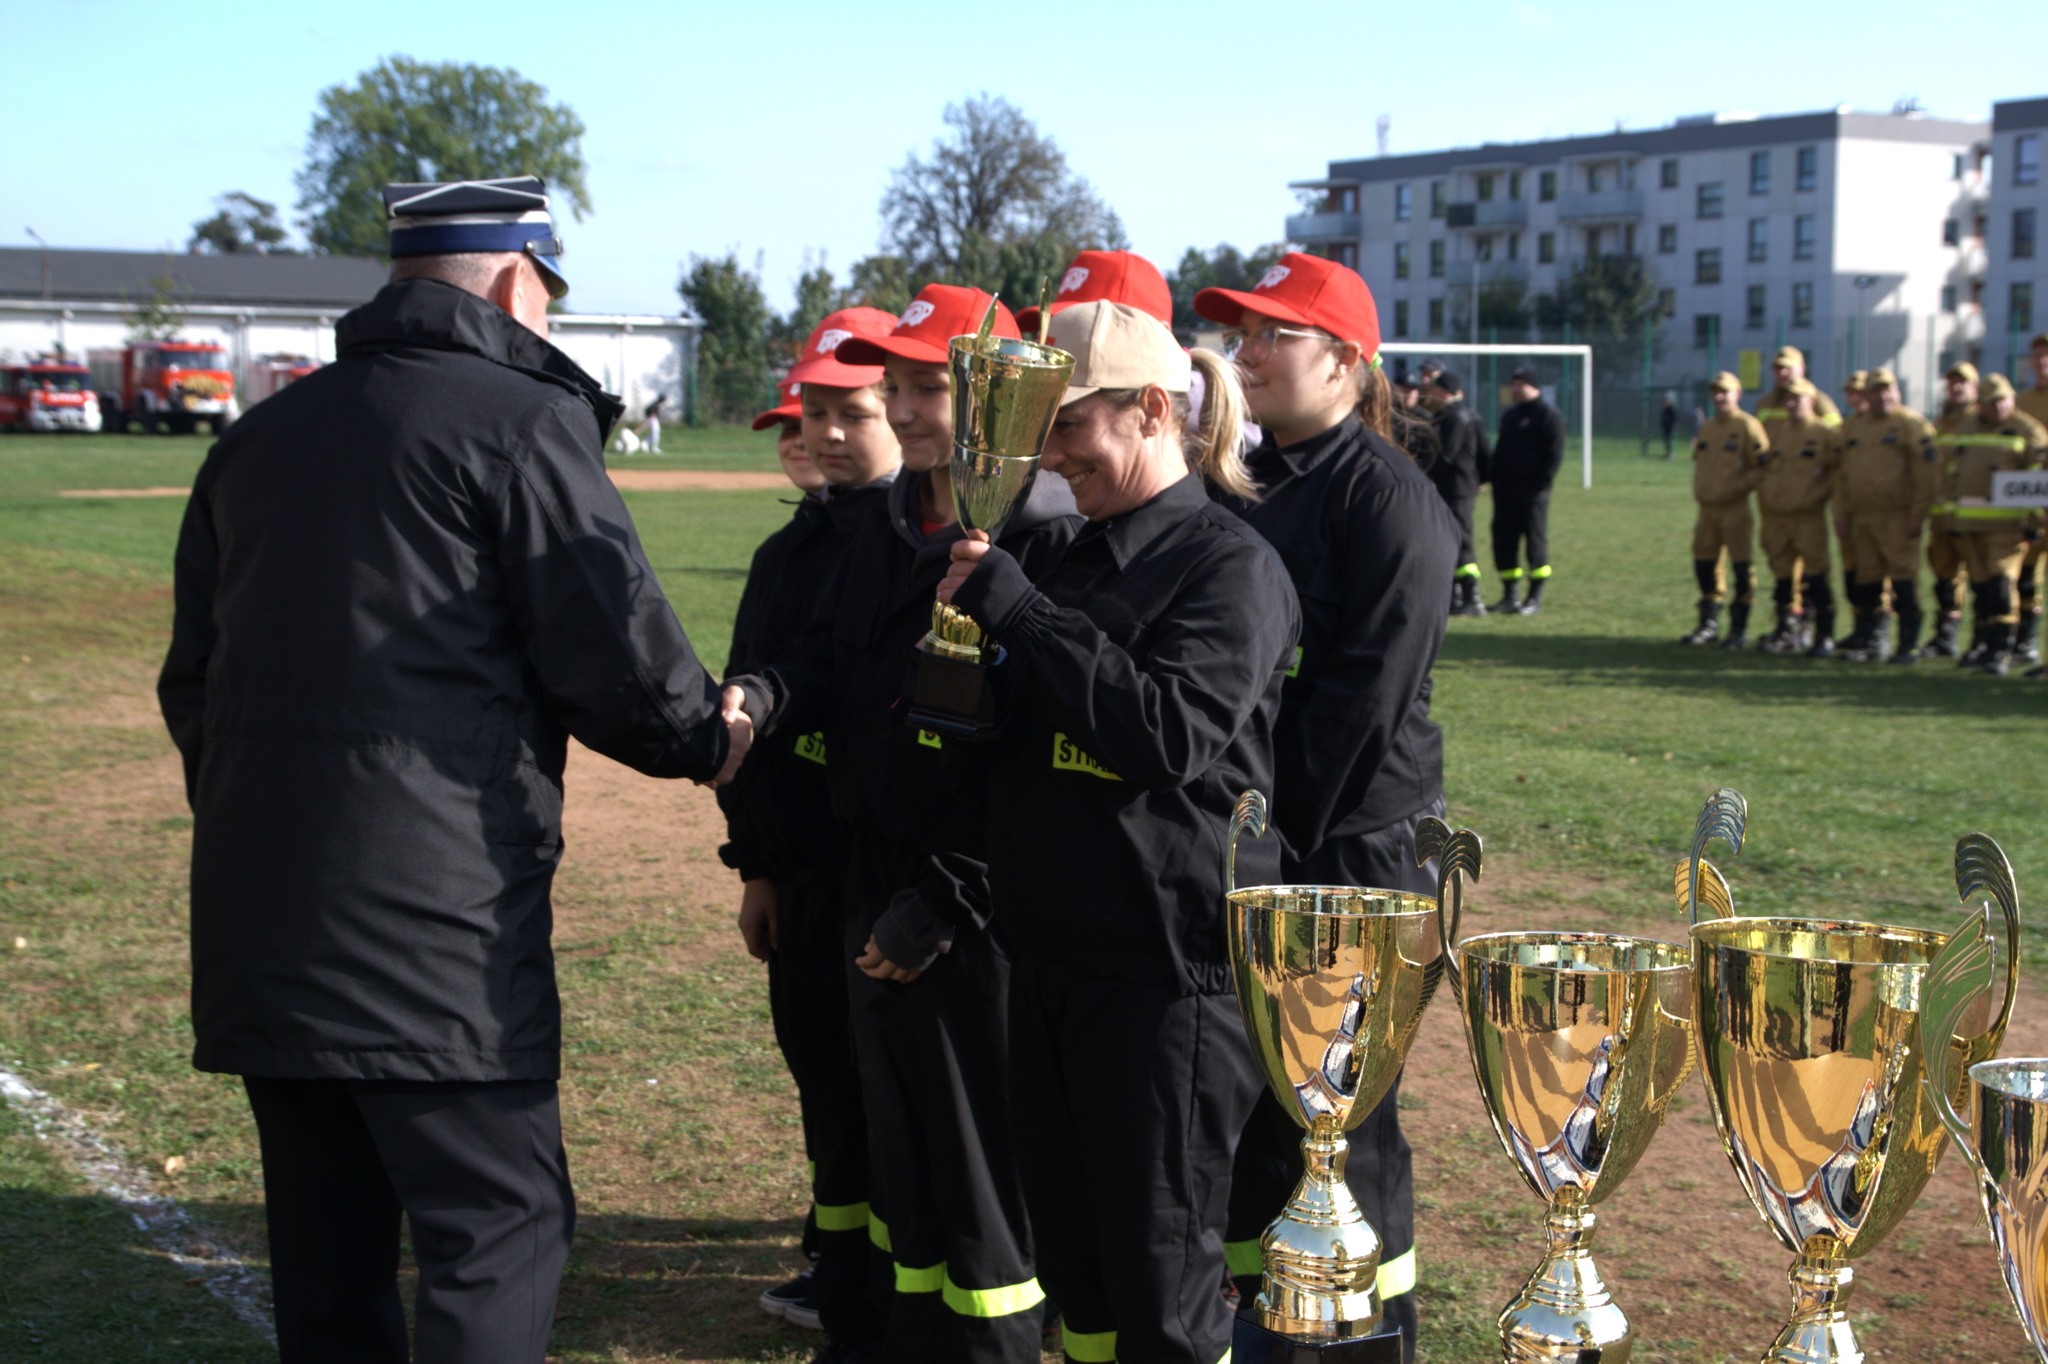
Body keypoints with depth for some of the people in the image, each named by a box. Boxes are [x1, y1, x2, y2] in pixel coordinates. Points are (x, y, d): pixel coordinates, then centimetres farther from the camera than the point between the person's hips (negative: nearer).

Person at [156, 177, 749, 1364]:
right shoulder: (519, 419, -5)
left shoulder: (263, 435, 17)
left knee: (327, 1262, 15)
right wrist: (711, 740, 9)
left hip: (256, 912, 7)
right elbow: (617, 648, -9)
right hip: (435, 924, -7)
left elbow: (194, 678, 20)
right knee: (500, 1233, -2)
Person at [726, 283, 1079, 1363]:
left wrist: (947, 899, -18)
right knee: (897, 1141, 17)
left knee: (979, 1158, 2)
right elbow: (825, 665, 11)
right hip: (875, 892, 8)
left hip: (979, 910, -8)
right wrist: (754, 700, -13)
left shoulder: (1046, 535, -14)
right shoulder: (886, 533, 13)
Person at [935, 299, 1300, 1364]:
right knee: (1071, 1262, 15)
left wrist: (1015, 608, -20)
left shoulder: (1230, 565, -9)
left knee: (1162, 1278, 0)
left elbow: (1173, 732, -24)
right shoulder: (1075, 560, 15)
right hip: (1055, 956, 8)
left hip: (1171, 966, -8)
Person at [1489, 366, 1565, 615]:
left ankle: (1535, 597, 1)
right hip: (1505, 491, 8)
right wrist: (1491, 478, 11)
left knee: (1535, 540, -3)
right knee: (1503, 541, 6)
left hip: (1532, 492, -8)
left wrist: (1540, 484, -17)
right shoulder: (1509, 416, 19)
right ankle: (1509, 595, 14)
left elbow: (1554, 454, -10)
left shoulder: (1549, 416, -5)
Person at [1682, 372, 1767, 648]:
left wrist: (1740, 485, -17)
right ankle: (1709, 625, 20)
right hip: (1707, 508, 7)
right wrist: (1699, 490, 14)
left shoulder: (1748, 426, -7)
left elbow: (1763, 466, -10)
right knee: (1705, 564, 10)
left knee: (1741, 566, -2)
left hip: (1735, 509, -7)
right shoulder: (1707, 429, 16)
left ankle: (1739, 628, 3)